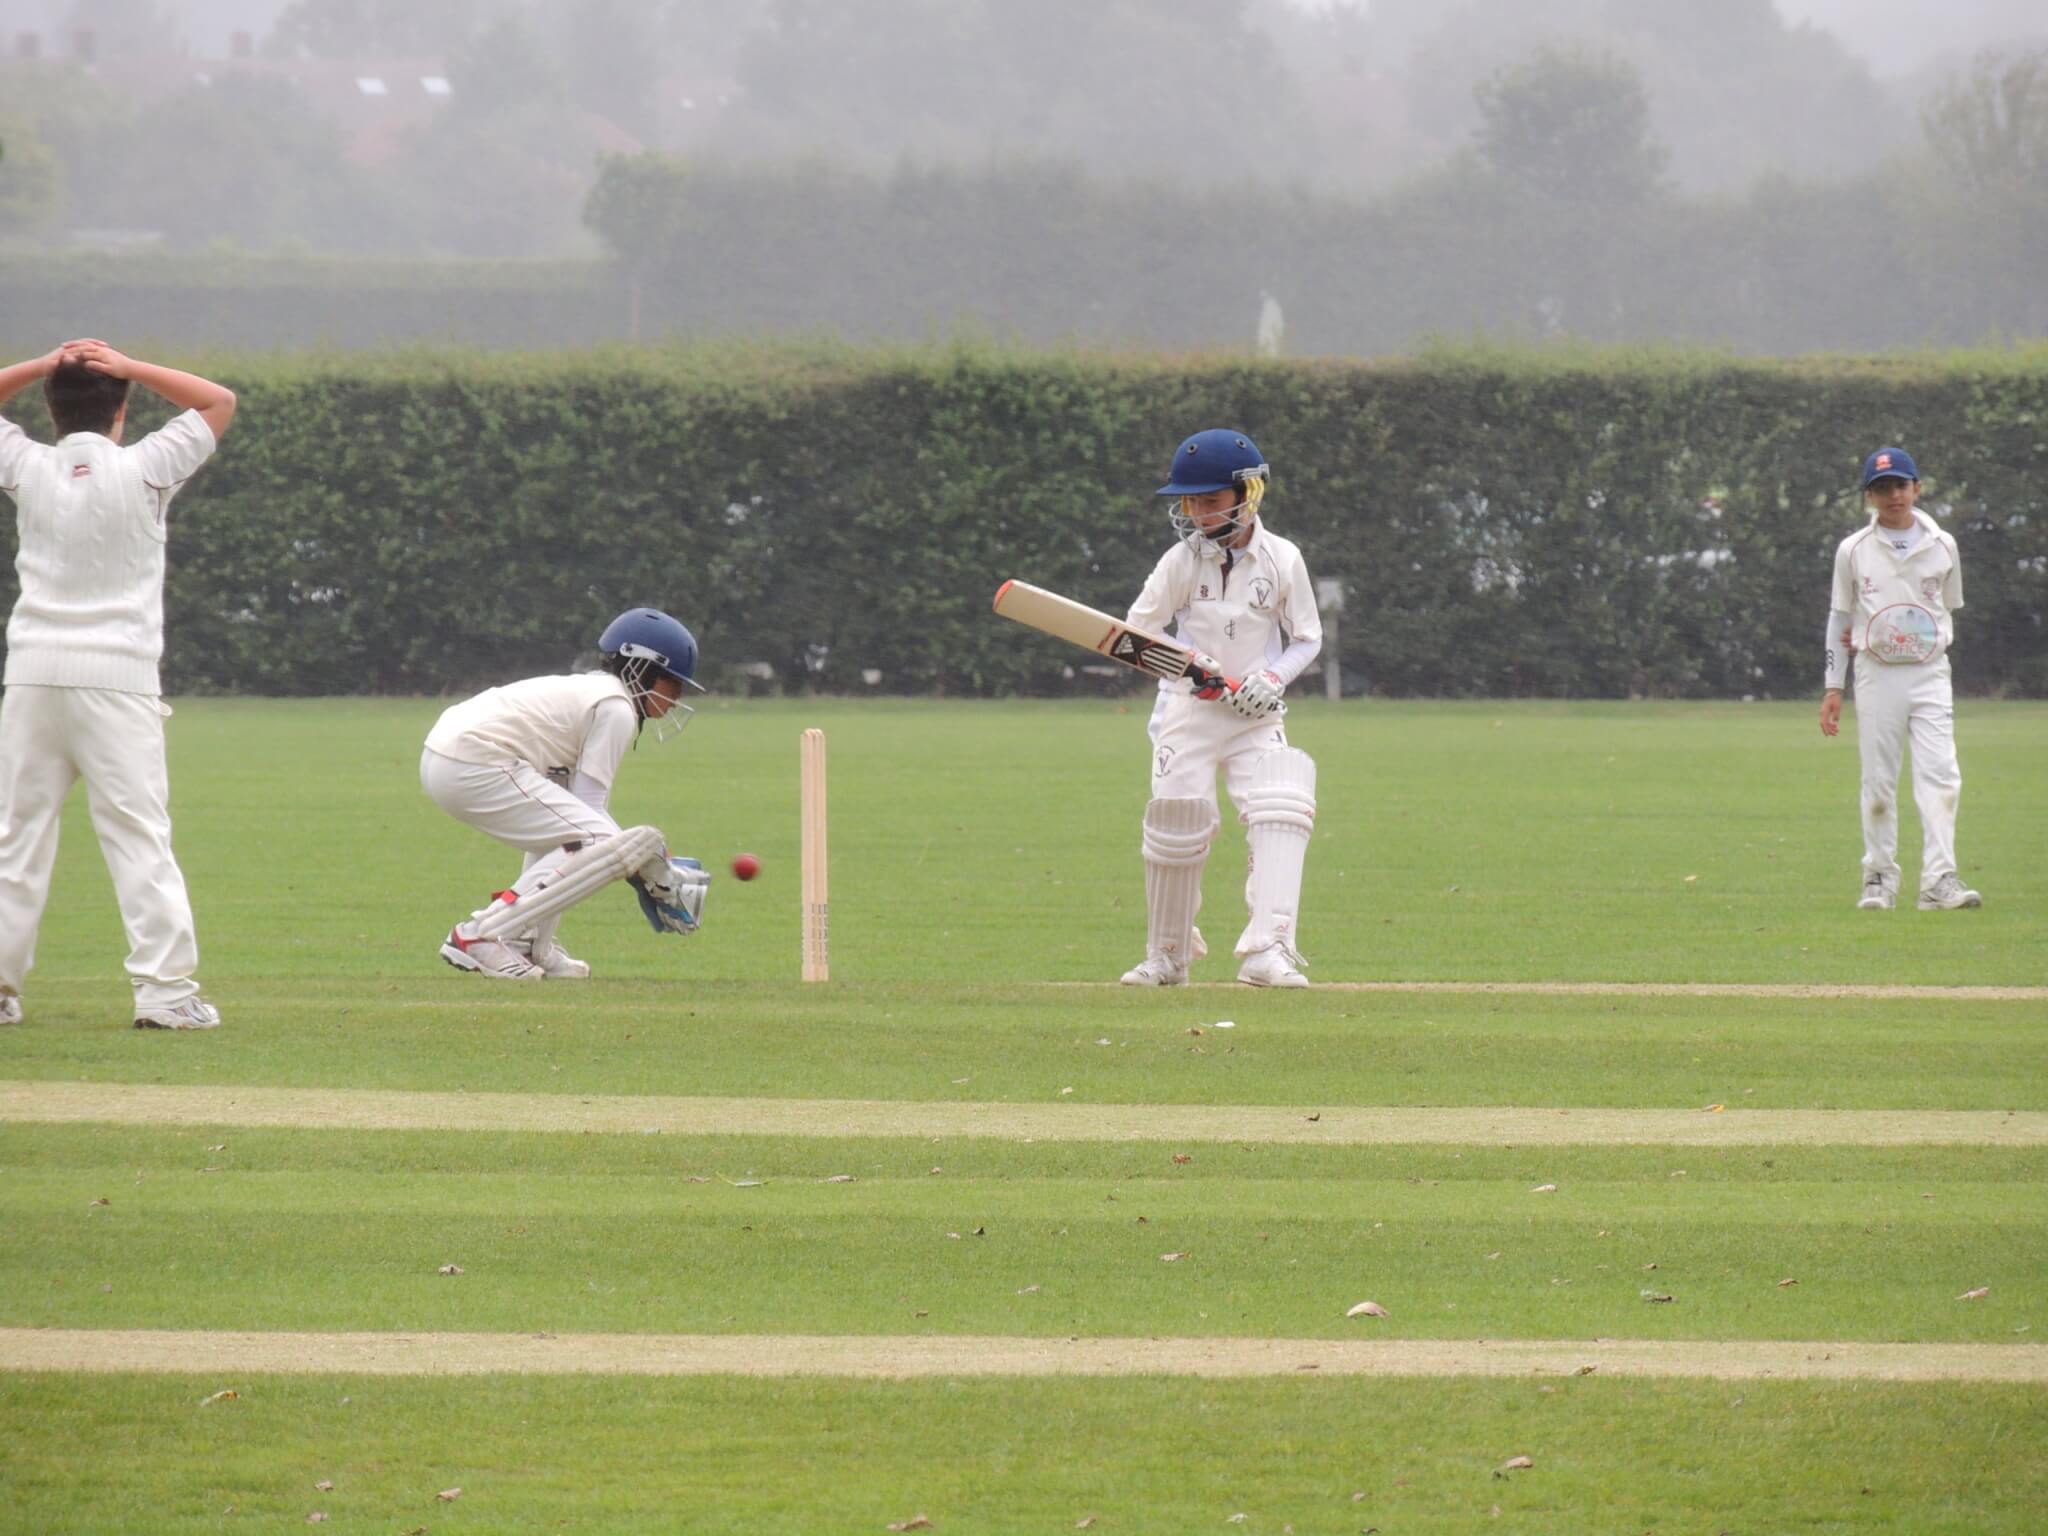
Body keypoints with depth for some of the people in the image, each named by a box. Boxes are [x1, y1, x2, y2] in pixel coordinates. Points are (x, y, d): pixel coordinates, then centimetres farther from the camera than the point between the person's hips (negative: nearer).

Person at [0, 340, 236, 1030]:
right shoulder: (143, 470, -3)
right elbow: (219, 402, 10)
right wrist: (128, 368, 5)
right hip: (117, 676, -3)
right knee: (139, 835, -5)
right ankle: (165, 988, -13)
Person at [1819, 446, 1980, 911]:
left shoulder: (1941, 546, 6)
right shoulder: (1854, 550, 5)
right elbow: (1839, 620, 9)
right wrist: (1833, 687, 5)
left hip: (1929, 671, 0)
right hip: (1876, 676, 0)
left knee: (1940, 775, -12)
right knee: (1878, 781, 1)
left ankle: (1940, 880, -17)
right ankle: (1879, 878, 11)